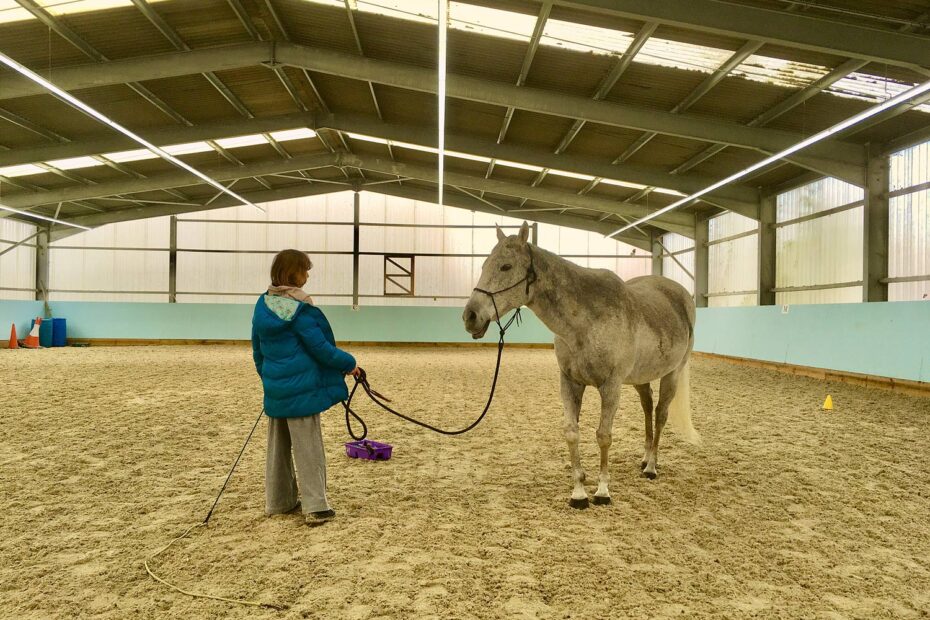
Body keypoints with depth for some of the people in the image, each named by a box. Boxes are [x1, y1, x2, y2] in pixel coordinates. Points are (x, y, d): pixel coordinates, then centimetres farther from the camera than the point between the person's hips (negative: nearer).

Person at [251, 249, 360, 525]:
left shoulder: (263, 304, 8)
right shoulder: (298, 308, -16)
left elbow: (257, 349, 16)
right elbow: (320, 347, -14)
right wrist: (349, 364, -1)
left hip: (275, 389, 8)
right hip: (301, 388, -7)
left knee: (278, 446, 16)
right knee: (308, 448, -2)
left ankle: (277, 502, 25)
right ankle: (316, 507, 0)